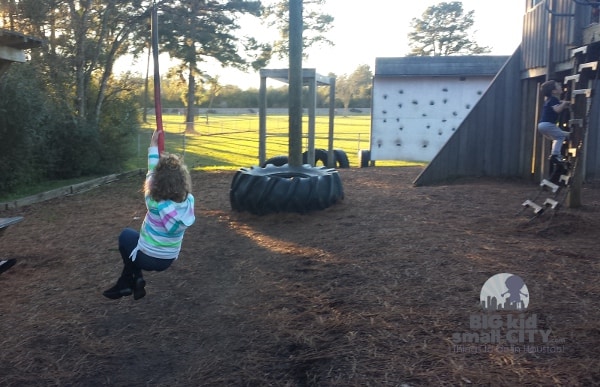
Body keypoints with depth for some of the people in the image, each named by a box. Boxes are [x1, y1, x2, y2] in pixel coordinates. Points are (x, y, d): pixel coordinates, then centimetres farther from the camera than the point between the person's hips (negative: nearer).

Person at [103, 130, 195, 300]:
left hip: (148, 259, -4)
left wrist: (153, 146, 0)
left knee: (126, 235, 25)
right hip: (168, 261, 4)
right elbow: (175, 174, 2)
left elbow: (151, 173, -10)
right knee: (137, 237, 29)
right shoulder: (188, 200, -17)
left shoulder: (154, 203, -25)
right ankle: (133, 281, 29)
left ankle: (135, 279, 29)